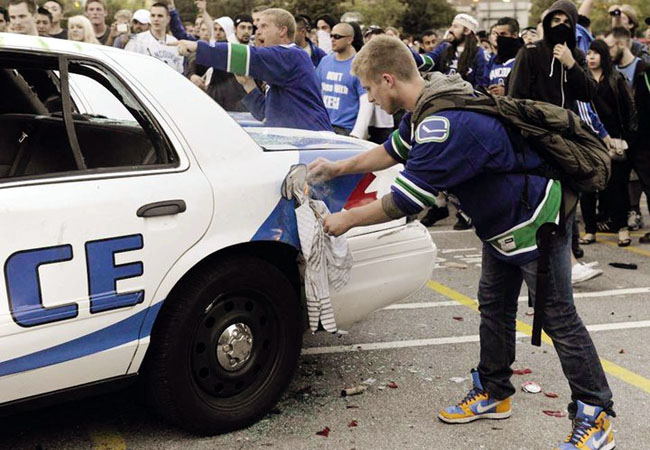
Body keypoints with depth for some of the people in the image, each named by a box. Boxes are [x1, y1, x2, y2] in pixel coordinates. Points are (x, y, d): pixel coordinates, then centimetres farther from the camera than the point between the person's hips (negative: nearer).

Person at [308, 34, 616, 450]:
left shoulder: (445, 126, -34)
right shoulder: (428, 106, -1)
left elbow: (404, 202, -28)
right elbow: (395, 150, 17)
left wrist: (346, 220, -14)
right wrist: (339, 168, 18)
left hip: (536, 220, -10)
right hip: (503, 219, 10)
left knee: (558, 318, -2)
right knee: (494, 306, 16)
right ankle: (494, 393, 30)